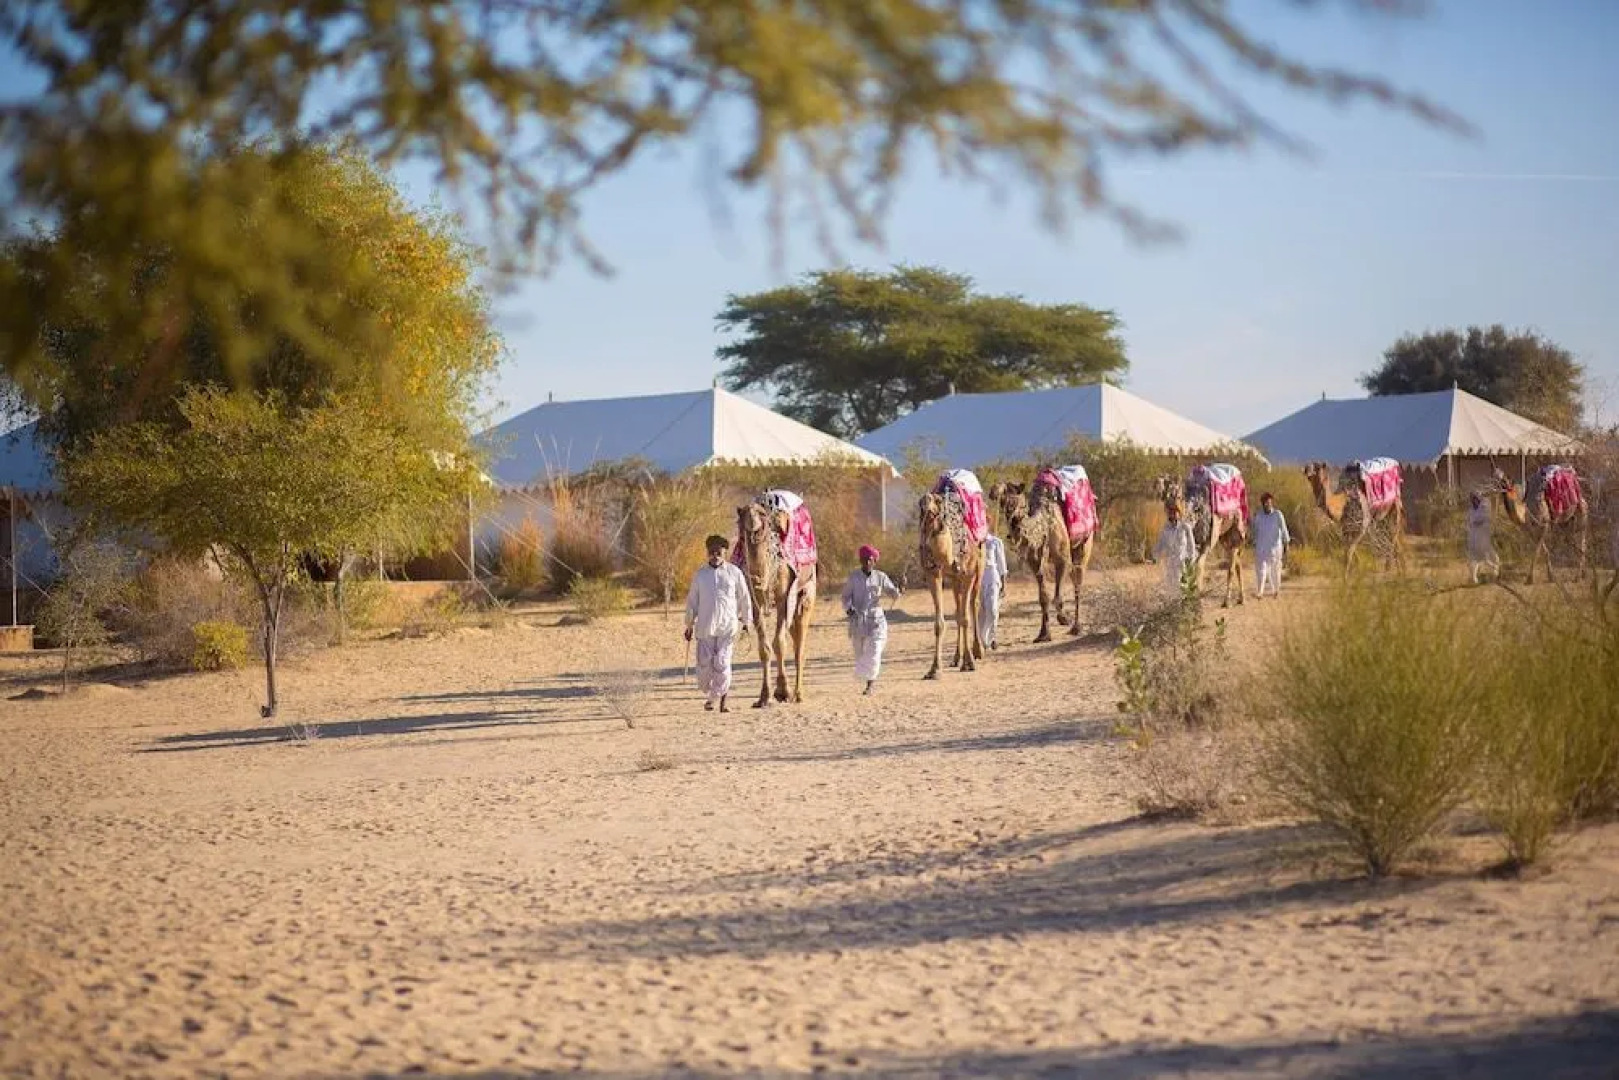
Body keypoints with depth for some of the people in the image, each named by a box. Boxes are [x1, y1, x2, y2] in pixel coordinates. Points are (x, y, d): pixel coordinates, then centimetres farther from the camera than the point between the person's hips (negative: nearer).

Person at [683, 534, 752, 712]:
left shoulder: (734, 572, 3)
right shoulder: (700, 574, 6)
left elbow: (744, 599, 8)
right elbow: (692, 600, 12)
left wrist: (747, 622, 7)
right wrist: (689, 625, 12)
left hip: (728, 626, -2)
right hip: (705, 626, 2)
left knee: (722, 663, -9)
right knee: (704, 663, 0)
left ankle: (722, 700, -1)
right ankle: (708, 694, 24)